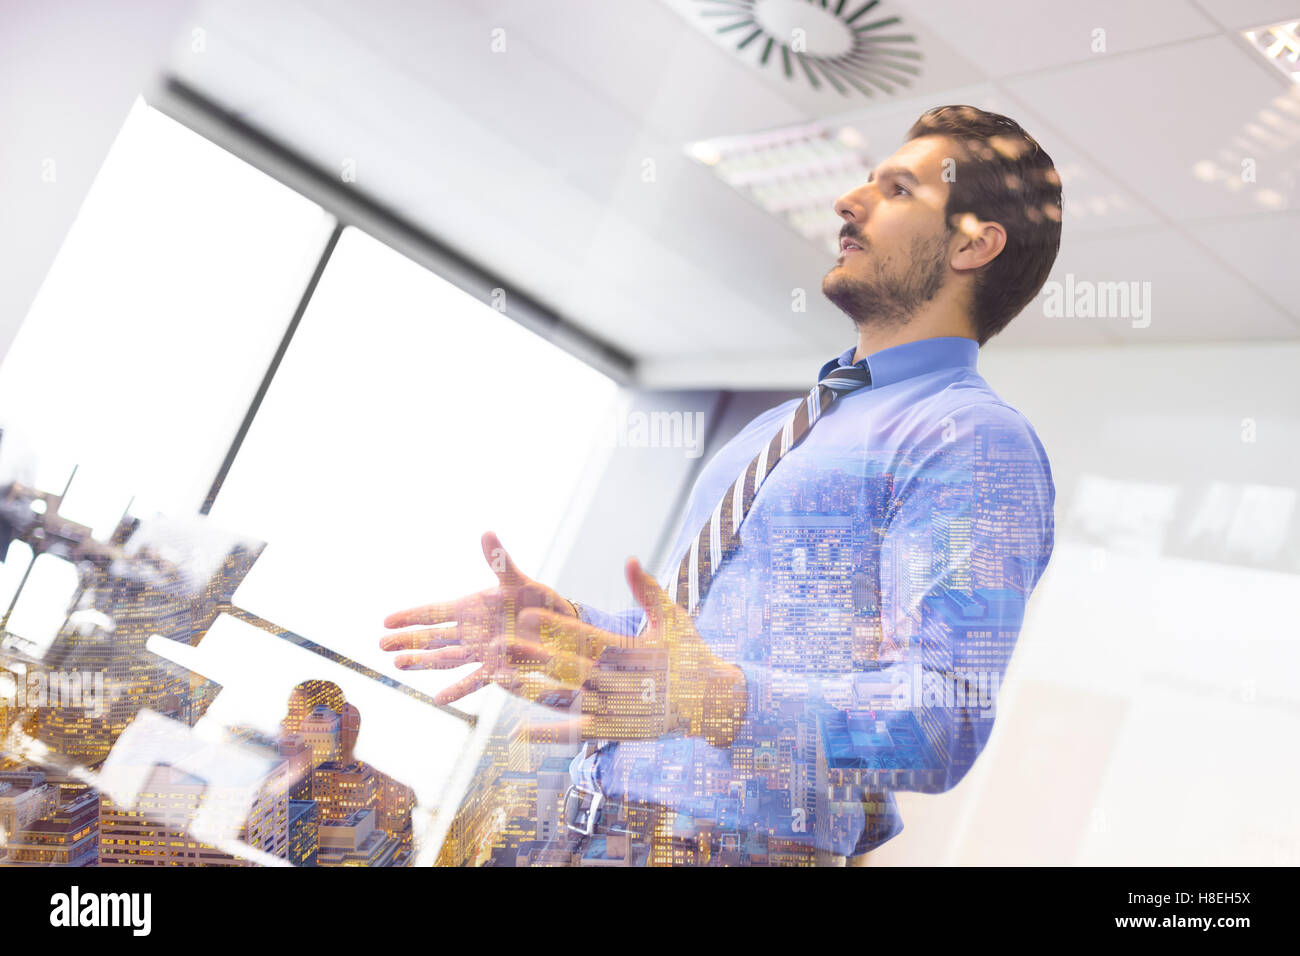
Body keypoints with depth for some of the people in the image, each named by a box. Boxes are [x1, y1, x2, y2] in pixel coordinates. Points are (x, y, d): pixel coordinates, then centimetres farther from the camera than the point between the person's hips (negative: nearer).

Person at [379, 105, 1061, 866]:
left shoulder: (978, 441, -10)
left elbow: (944, 722, -20)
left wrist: (726, 698, -32)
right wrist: (573, 628, 8)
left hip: (753, 846, -8)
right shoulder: (779, 430, 19)